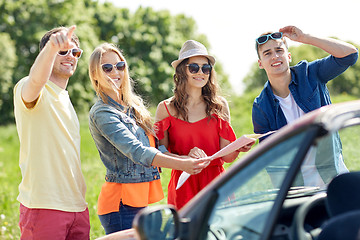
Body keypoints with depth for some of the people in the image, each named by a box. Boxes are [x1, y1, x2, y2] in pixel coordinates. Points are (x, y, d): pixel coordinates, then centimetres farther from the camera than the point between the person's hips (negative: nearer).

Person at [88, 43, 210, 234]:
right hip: (121, 203, -8)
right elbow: (136, 151, -22)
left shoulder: (133, 106, 16)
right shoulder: (101, 113, -11)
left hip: (141, 201, 8)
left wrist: (186, 158, -2)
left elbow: (155, 149, 16)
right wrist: (181, 165, -31)